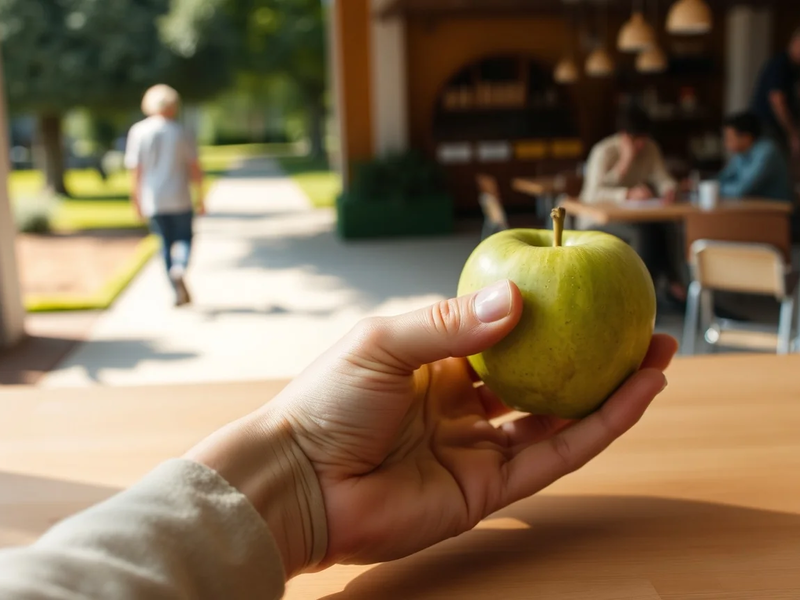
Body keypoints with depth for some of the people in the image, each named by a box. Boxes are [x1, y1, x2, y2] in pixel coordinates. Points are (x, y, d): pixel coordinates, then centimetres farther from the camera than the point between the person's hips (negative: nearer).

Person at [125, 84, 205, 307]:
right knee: (184, 237, 11)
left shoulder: (138, 131, 0)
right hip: (180, 199, -2)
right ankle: (180, 268, -20)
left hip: (153, 200, 2)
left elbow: (136, 169, 0)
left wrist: (137, 199, 10)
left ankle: (179, 293, 9)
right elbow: (195, 168, -3)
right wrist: (200, 199, 6)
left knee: (166, 243, 11)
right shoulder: (180, 132, -3)